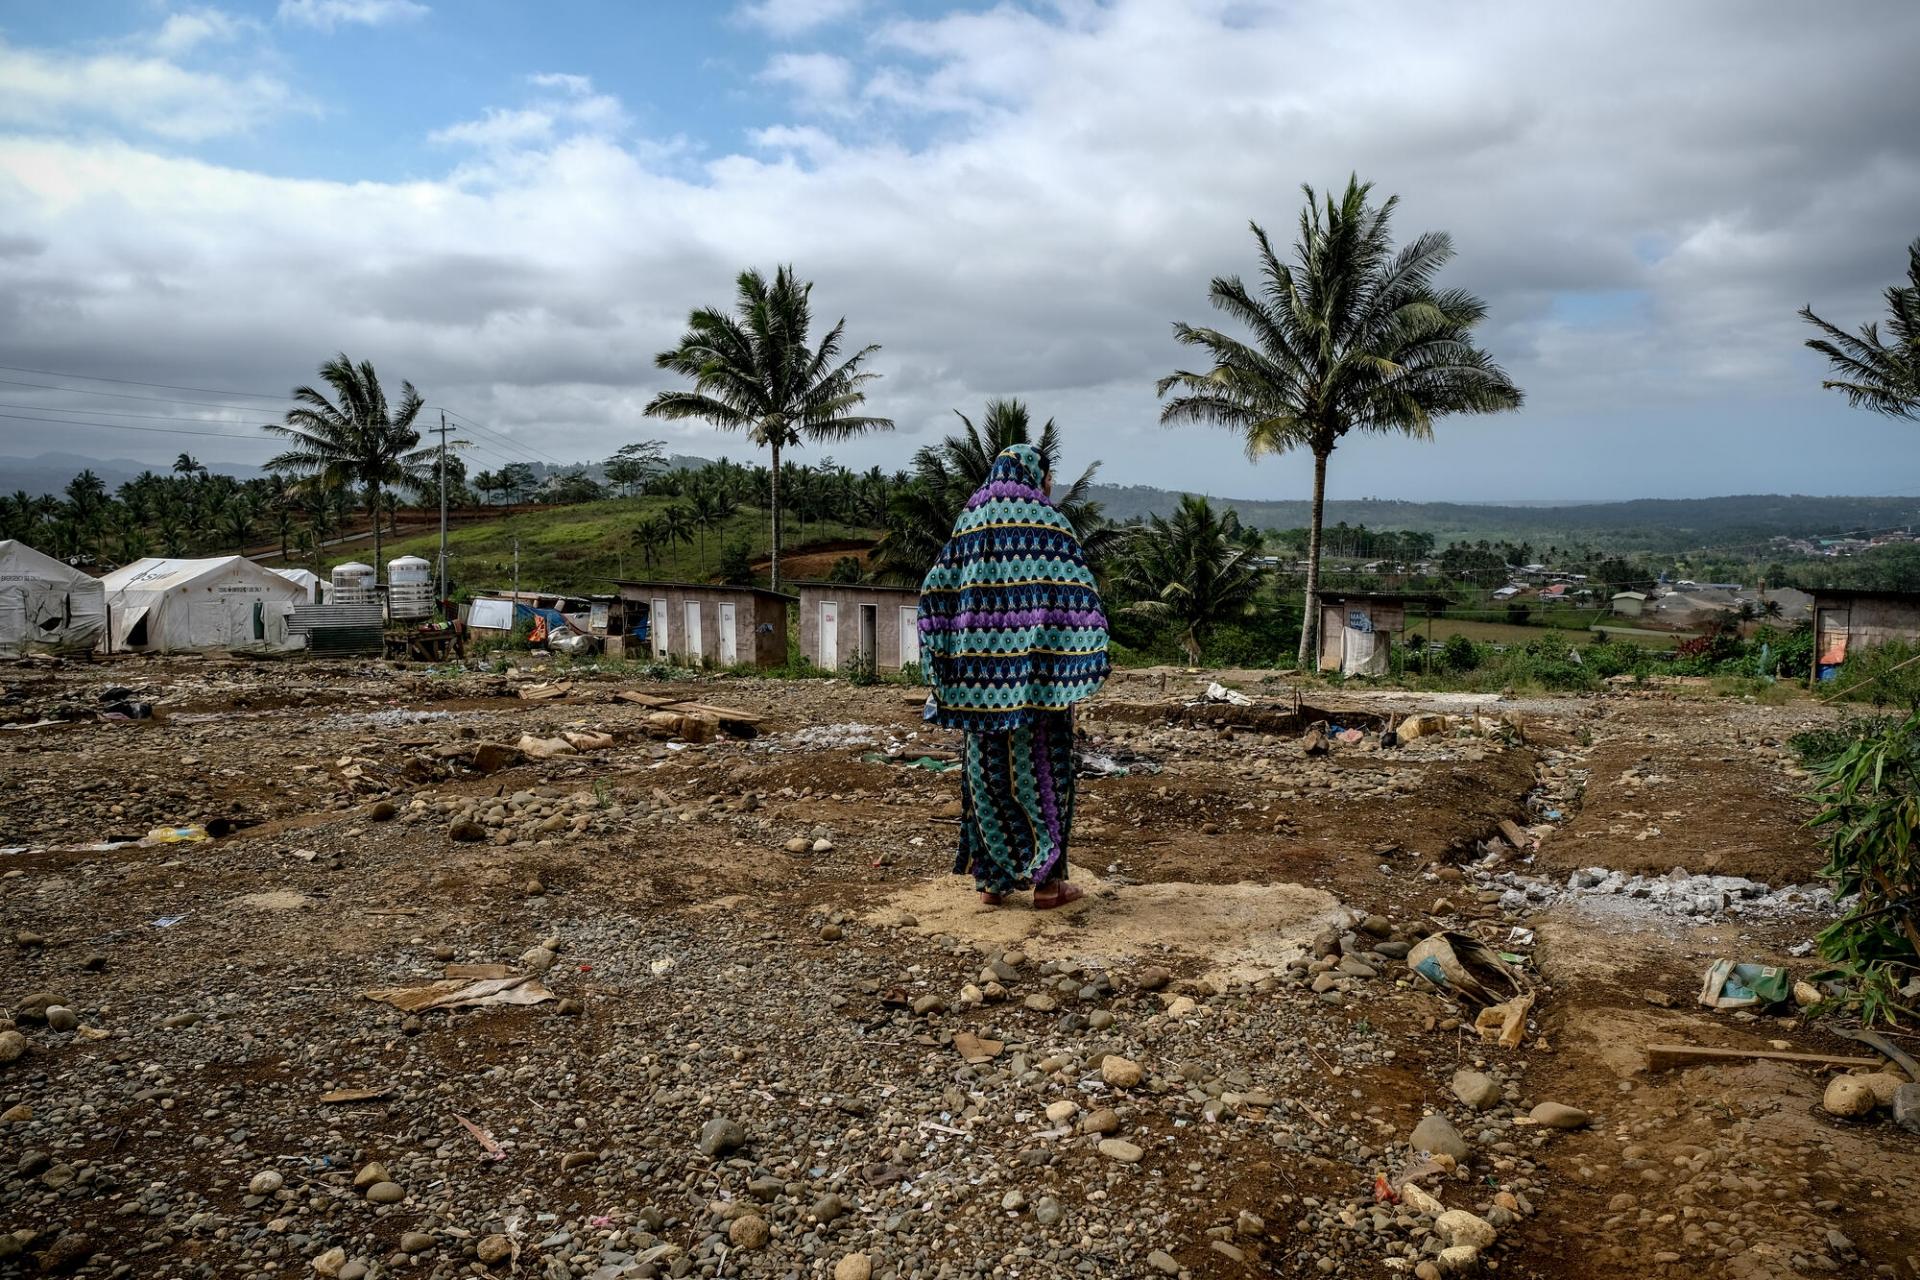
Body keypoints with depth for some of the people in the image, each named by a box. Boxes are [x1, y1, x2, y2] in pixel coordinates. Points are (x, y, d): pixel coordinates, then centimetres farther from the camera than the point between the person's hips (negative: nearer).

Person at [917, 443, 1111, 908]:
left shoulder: (968, 525, 10)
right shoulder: (1049, 523, -1)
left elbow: (937, 599, 5)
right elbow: (1073, 599, -8)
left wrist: (943, 670, 9)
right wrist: (1078, 670, -3)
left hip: (981, 675, 4)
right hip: (1037, 674, -3)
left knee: (987, 769, 10)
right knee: (1042, 769, 5)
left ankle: (992, 878, 16)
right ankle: (1046, 881, 9)